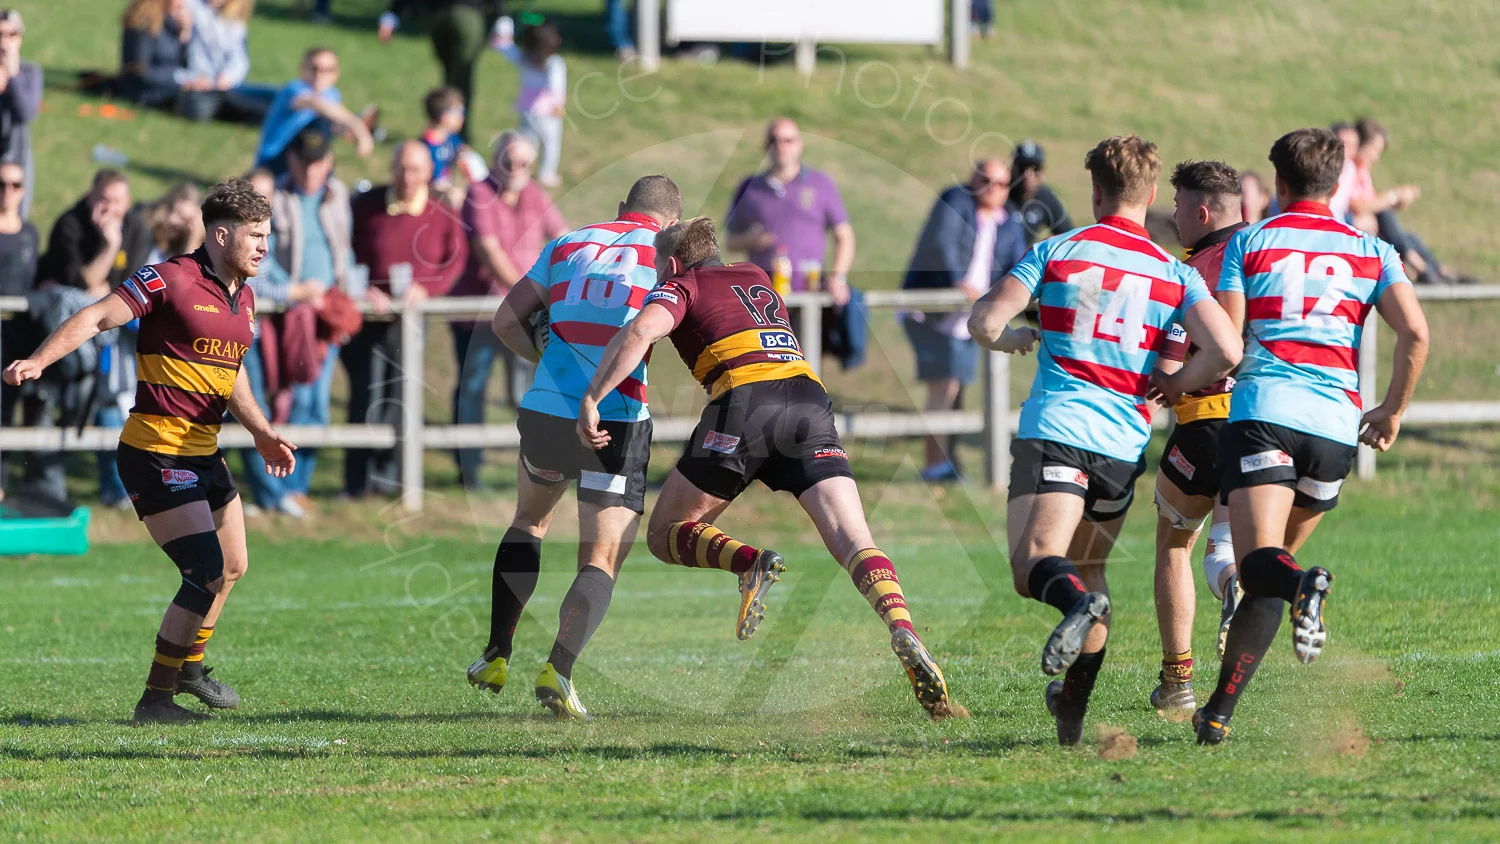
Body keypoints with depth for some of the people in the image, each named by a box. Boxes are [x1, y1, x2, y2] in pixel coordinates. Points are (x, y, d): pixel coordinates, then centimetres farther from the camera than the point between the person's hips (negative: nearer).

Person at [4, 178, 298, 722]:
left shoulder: (242, 299, 12)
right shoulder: (170, 280, -14)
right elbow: (96, 318, -18)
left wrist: (262, 433, 14)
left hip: (203, 453, 9)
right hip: (155, 450, -9)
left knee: (233, 566, 21)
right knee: (207, 572, -14)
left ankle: (188, 664, 43)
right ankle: (156, 697, -4)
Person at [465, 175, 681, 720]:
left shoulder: (568, 245, 13)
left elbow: (505, 320, 11)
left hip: (545, 411, 4)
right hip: (619, 422, -4)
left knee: (529, 520, 30)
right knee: (602, 562, 1)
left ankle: (496, 656, 26)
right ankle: (558, 670, -21)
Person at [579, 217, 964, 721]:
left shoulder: (680, 287, 16)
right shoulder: (757, 278, 34)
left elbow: (641, 331, -5)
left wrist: (591, 401, -6)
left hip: (745, 400, -4)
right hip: (809, 400, 4)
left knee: (666, 534, 11)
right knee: (854, 543, -9)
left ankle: (751, 564, -19)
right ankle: (905, 638, -36)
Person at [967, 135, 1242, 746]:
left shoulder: (1057, 251, 4)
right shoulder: (1175, 274, 8)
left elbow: (983, 323, -2)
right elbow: (1226, 352, -5)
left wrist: (1016, 339, 21)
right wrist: (1172, 384, 13)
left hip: (1055, 428, -4)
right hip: (1124, 443, 4)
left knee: (1034, 561, -15)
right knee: (1087, 568, 22)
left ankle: (1078, 602, -48)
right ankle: (1072, 712, 22)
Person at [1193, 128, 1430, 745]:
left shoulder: (1248, 243, 10)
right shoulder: (1372, 251, 15)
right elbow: (1415, 333, 2)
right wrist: (1393, 411, 16)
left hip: (1262, 411, -3)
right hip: (1336, 424, 3)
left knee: (1260, 565, -14)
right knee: (1277, 562, 15)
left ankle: (1300, 585, -51)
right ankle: (1220, 709, 7)